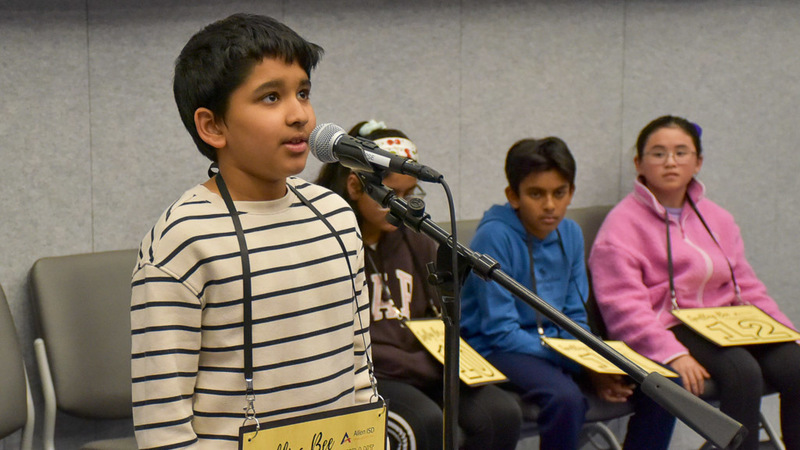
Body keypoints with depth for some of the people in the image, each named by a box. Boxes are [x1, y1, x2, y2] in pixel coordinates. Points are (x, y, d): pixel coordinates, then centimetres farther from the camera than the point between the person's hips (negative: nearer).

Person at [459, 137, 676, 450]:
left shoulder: (570, 234, 5)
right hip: (499, 350, -7)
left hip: (557, 344, 7)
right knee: (566, 397, -37)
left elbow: (575, 317, 11)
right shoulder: (495, 237, -16)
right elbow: (501, 332, -18)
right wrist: (583, 366, -22)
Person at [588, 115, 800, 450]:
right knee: (743, 371, -32)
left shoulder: (717, 219, 20)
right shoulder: (622, 224, -2)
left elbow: (747, 287, 21)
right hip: (669, 330, -6)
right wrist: (672, 353, -26)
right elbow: (624, 308, -12)